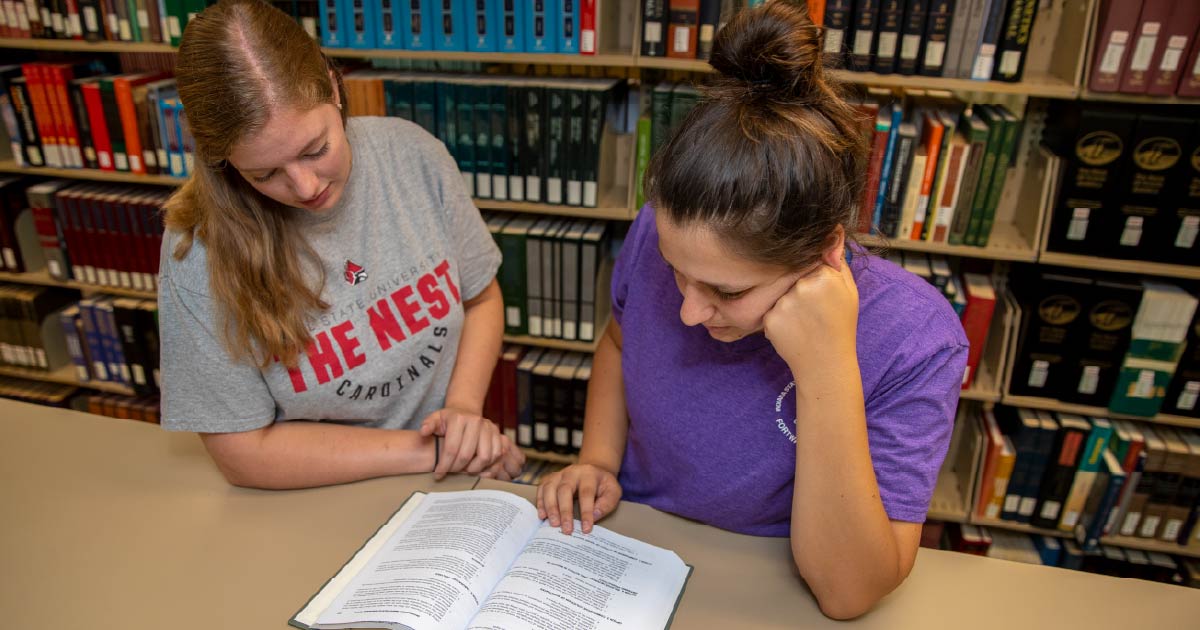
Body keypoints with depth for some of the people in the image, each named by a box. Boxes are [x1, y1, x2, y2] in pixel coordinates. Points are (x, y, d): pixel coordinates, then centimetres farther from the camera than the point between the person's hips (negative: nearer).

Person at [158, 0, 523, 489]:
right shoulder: (201, 251, -16)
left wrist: (465, 407, -12)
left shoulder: (411, 153, -9)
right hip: (320, 513, -1)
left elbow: (480, 297, 4)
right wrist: (431, 452, -14)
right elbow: (244, 452, -12)